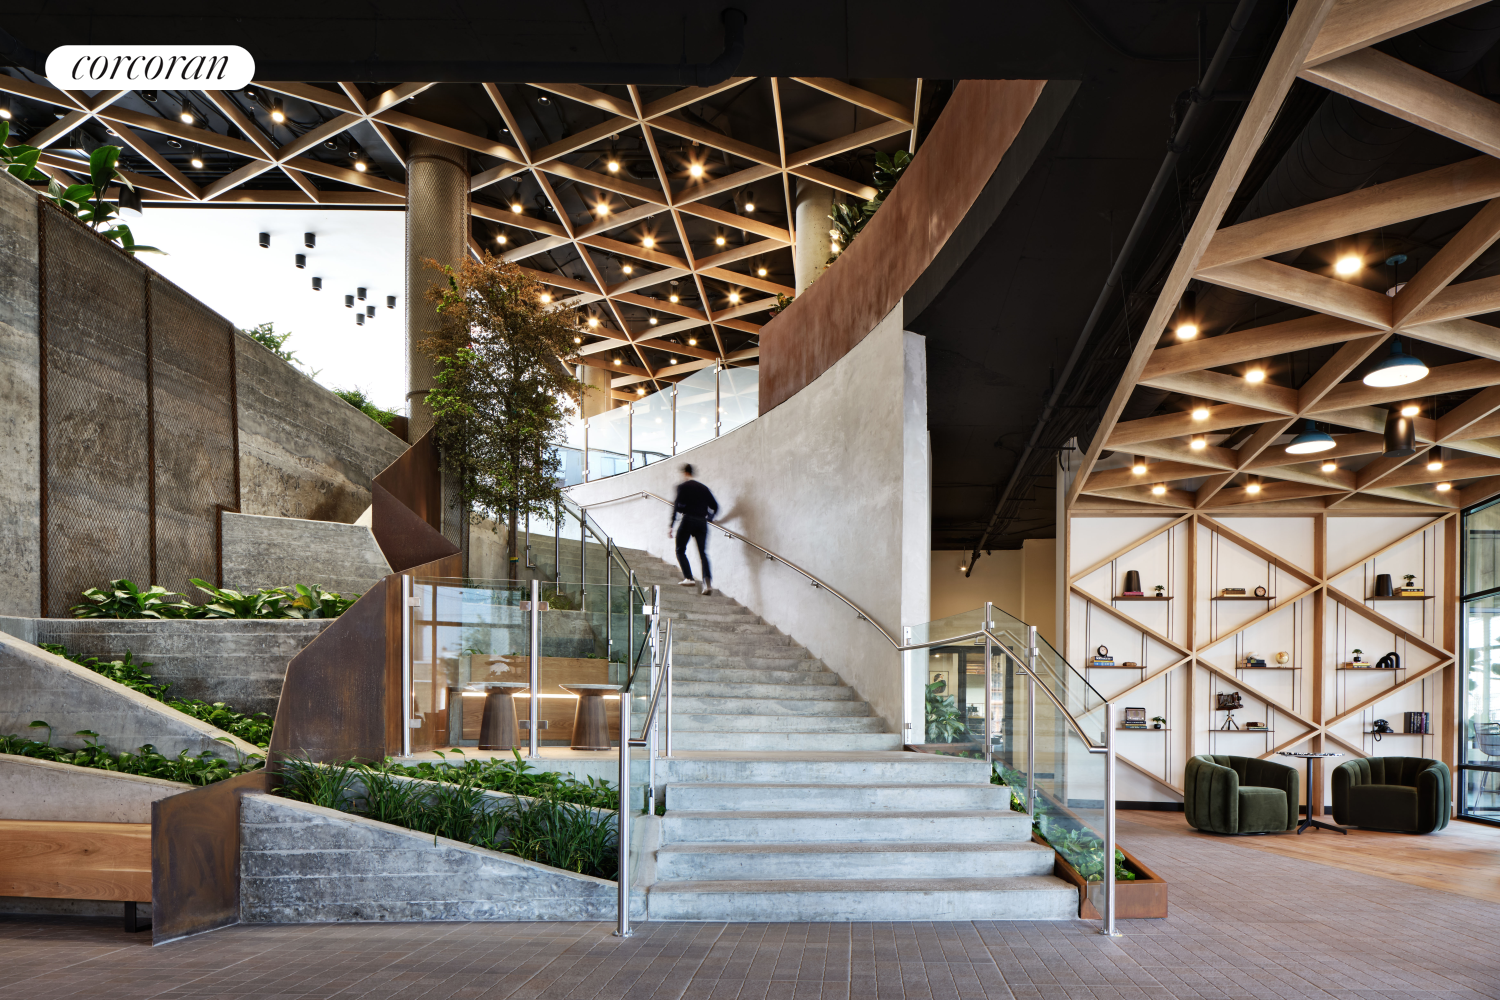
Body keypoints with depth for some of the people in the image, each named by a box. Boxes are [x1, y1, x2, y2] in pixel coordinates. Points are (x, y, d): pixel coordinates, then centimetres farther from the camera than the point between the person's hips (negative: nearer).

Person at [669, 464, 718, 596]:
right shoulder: (704, 488, 16)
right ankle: (708, 582, -13)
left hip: (688, 520, -4)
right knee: (703, 553, 3)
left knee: (680, 550, 9)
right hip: (702, 522, 4)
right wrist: (709, 518, 34)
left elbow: (677, 506, -8)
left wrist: (670, 525, -9)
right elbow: (715, 506, 16)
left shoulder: (682, 487, 1)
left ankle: (688, 578, -6)